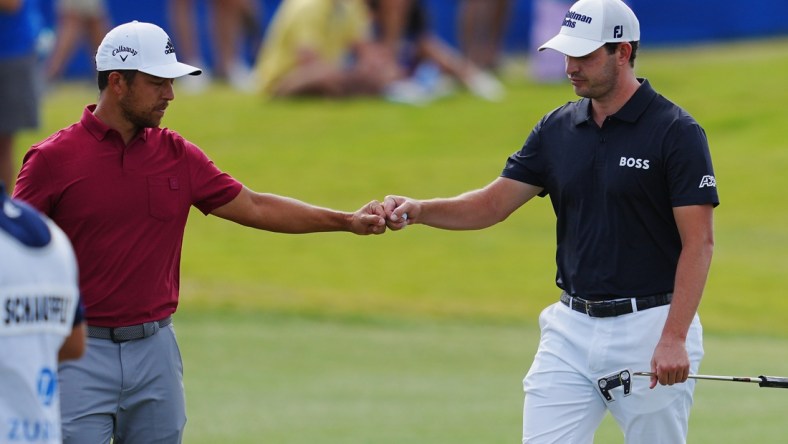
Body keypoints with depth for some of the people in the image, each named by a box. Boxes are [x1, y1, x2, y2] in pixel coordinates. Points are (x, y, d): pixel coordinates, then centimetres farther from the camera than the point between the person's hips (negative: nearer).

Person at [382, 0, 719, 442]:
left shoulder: (676, 132, -10)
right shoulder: (557, 129, 8)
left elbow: (699, 242, -13)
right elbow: (493, 204, 9)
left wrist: (674, 338, -22)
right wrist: (419, 210, -9)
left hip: (648, 328, -6)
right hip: (571, 327, 6)